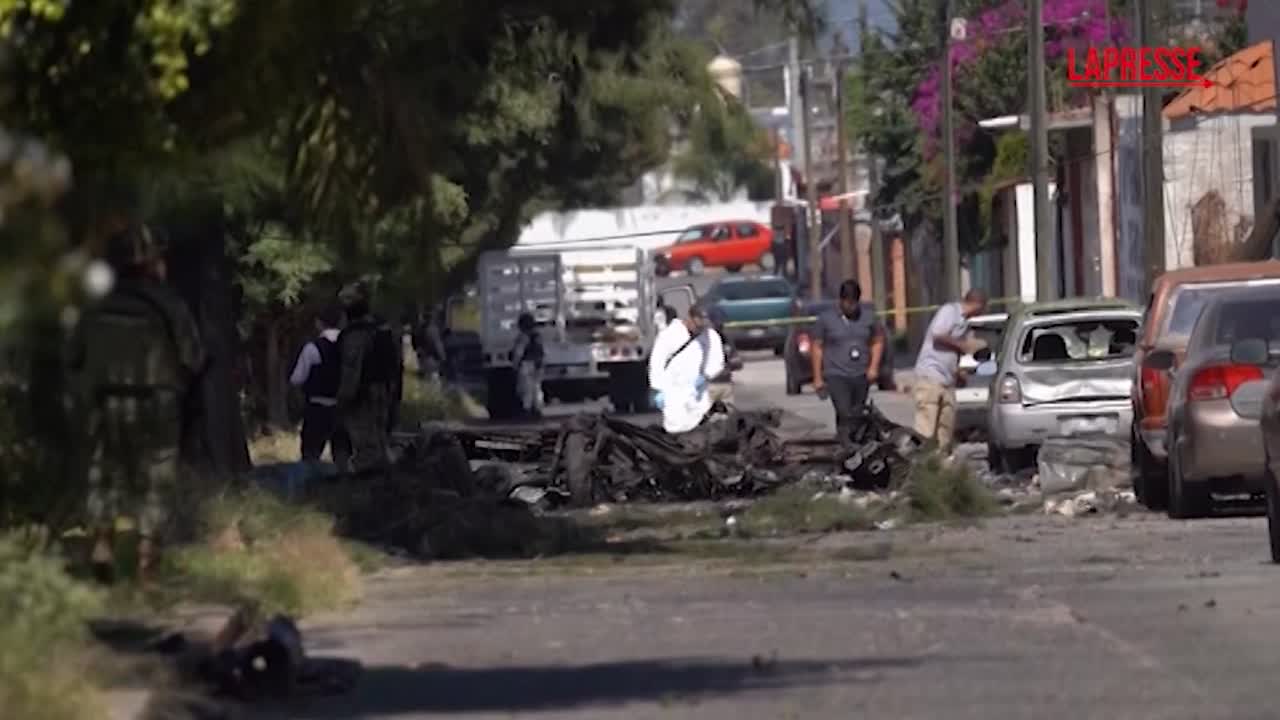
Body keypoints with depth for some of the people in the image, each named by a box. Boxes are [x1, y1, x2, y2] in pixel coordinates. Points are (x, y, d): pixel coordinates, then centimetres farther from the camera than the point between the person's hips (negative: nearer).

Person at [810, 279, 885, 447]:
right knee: (845, 415, -16)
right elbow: (817, 347, 3)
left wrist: (874, 366, 1)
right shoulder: (826, 319, -2)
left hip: (861, 375, 3)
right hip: (836, 375, -3)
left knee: (856, 416, 6)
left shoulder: (869, 316, 5)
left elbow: (878, 341, 14)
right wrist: (817, 378, 1)